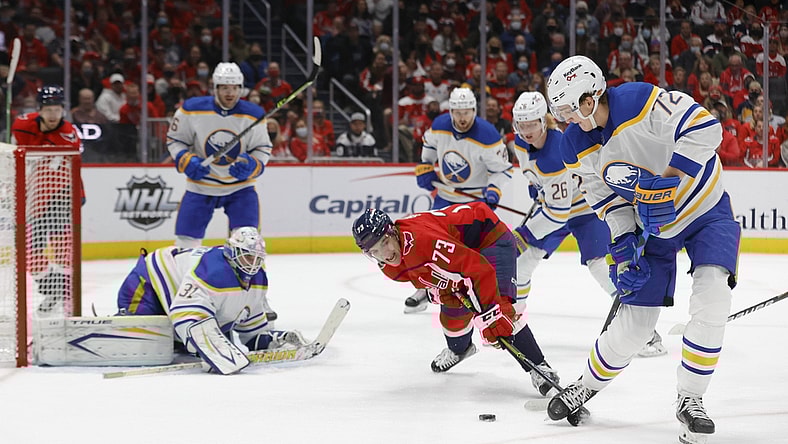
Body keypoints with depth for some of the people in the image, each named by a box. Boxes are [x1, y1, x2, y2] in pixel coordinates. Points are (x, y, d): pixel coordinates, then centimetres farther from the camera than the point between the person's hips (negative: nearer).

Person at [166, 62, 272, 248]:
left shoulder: (253, 115, -9)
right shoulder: (192, 110, -12)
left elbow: (263, 149, 1)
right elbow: (174, 139, 1)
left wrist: (252, 166, -20)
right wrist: (186, 161, -17)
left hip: (240, 186, 0)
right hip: (200, 185, 0)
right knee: (186, 241, 0)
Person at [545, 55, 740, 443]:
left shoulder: (642, 101, -28)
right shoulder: (577, 148, -8)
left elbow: (704, 128, -34)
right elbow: (605, 198, 1)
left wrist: (666, 183, -36)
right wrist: (623, 246, -10)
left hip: (706, 210, -4)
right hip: (650, 227, 4)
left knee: (711, 301, -22)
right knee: (635, 320, 3)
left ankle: (690, 400, -11)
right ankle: (587, 387, 27)